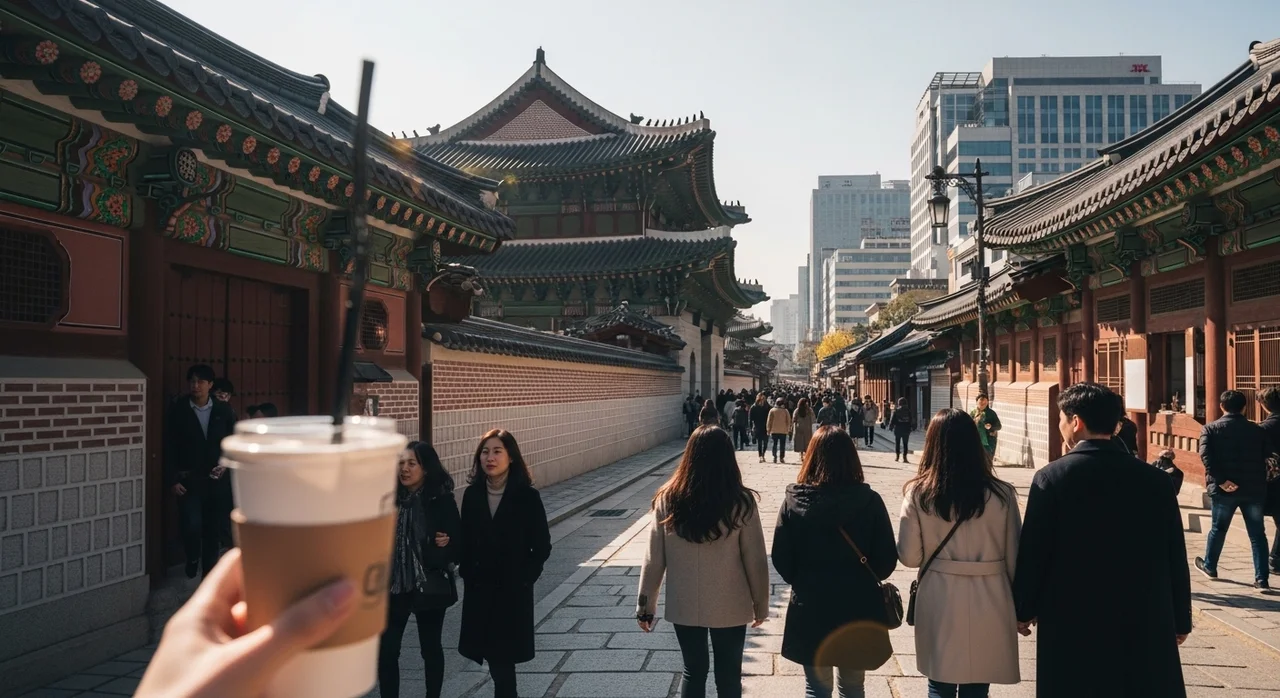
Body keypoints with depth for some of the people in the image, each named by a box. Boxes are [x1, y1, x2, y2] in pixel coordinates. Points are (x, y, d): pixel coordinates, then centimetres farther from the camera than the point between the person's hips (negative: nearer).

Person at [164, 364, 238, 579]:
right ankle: (193, 558, 17)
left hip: (216, 479, 2)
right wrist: (172, 480, -9)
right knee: (192, 525, -15)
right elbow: (169, 448, -3)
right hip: (188, 479, -2)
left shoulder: (224, 410, 2)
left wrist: (227, 464, -9)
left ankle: (210, 572, 22)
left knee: (214, 529, 7)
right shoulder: (177, 410, -3)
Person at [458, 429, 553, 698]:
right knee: (493, 657, 10)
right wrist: (468, 576, 0)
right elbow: (465, 541, 7)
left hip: (513, 592, -4)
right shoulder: (472, 494, 0)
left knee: (503, 659, -2)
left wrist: (523, 580, -9)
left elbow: (542, 546, -6)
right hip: (479, 591, 4)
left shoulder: (527, 496, -10)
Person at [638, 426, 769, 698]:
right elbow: (755, 561, -9)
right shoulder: (741, 503, -16)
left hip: (683, 605, 2)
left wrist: (645, 604, 7)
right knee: (728, 676, 16)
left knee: (693, 672, 19)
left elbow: (653, 559, -5)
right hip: (729, 607, -1)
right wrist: (761, 604, 6)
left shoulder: (668, 500, -10)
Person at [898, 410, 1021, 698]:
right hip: (988, 602, 1)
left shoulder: (918, 493, -9)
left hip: (939, 601, 0)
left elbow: (909, 556, -5)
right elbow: (1014, 557, -1)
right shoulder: (1001, 495, -8)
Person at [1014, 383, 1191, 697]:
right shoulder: (1155, 480, -1)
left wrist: (1024, 610, 5)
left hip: (1073, 624, -2)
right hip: (1146, 624, 3)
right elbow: (1175, 558, 4)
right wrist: (1181, 620, 15)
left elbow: (1032, 554, -9)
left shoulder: (1052, 478, -11)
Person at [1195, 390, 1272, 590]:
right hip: (1254, 490, 1)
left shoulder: (1210, 429, -2)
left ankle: (1209, 566, 32)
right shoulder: (1258, 430, 6)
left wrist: (1221, 480, -17)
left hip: (1223, 490, -1)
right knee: (1257, 534, 7)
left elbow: (1206, 456, -16)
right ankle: (1261, 578, 3)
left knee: (1218, 529, 16)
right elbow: (1269, 455, 3)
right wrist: (1260, 481, 10)